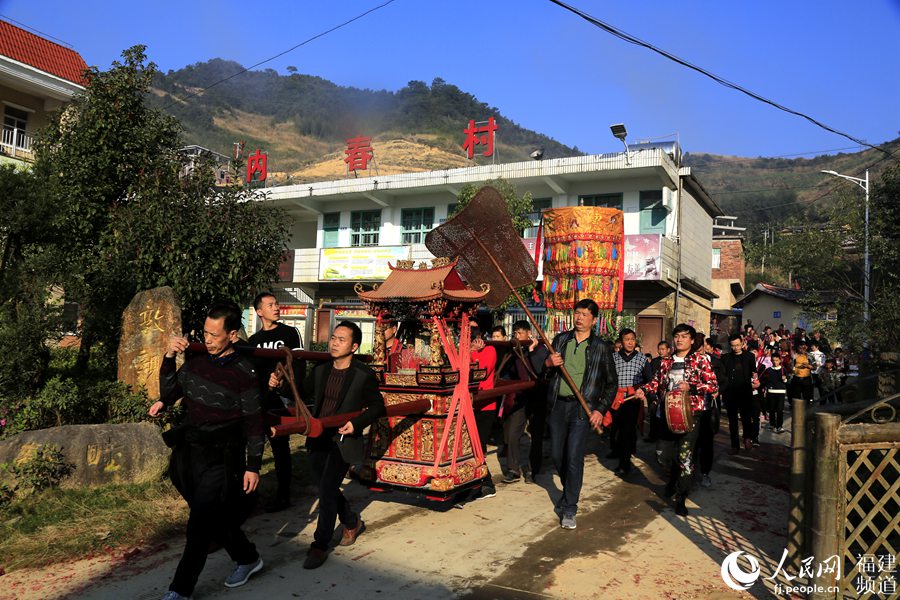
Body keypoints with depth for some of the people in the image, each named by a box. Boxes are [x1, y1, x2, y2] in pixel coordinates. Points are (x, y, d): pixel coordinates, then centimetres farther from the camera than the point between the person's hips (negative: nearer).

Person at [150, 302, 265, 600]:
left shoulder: (243, 372, -14)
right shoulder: (196, 359, 0)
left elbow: (254, 422, -9)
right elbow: (169, 391, 11)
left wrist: (253, 466, -8)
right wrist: (169, 357, -5)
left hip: (221, 458, -6)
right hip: (189, 451, 6)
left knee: (199, 527, -3)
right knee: (216, 518, 18)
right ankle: (248, 558, 38)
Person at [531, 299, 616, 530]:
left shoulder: (601, 347, 1)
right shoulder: (560, 339, 9)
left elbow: (611, 382, 5)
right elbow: (537, 362, 10)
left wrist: (600, 409, -6)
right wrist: (548, 362, -13)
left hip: (582, 407, -3)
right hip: (557, 405, 4)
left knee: (574, 457, -10)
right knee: (557, 454, 10)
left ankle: (569, 509, 1)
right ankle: (568, 492, 35)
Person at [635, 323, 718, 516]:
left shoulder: (700, 359, -2)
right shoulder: (667, 362, 12)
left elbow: (713, 385, -7)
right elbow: (657, 381, 17)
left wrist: (690, 387, -21)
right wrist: (643, 390, -2)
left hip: (691, 413, -4)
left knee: (685, 455, -10)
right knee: (667, 456, 8)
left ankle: (681, 498, 2)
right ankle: (674, 480, 40)